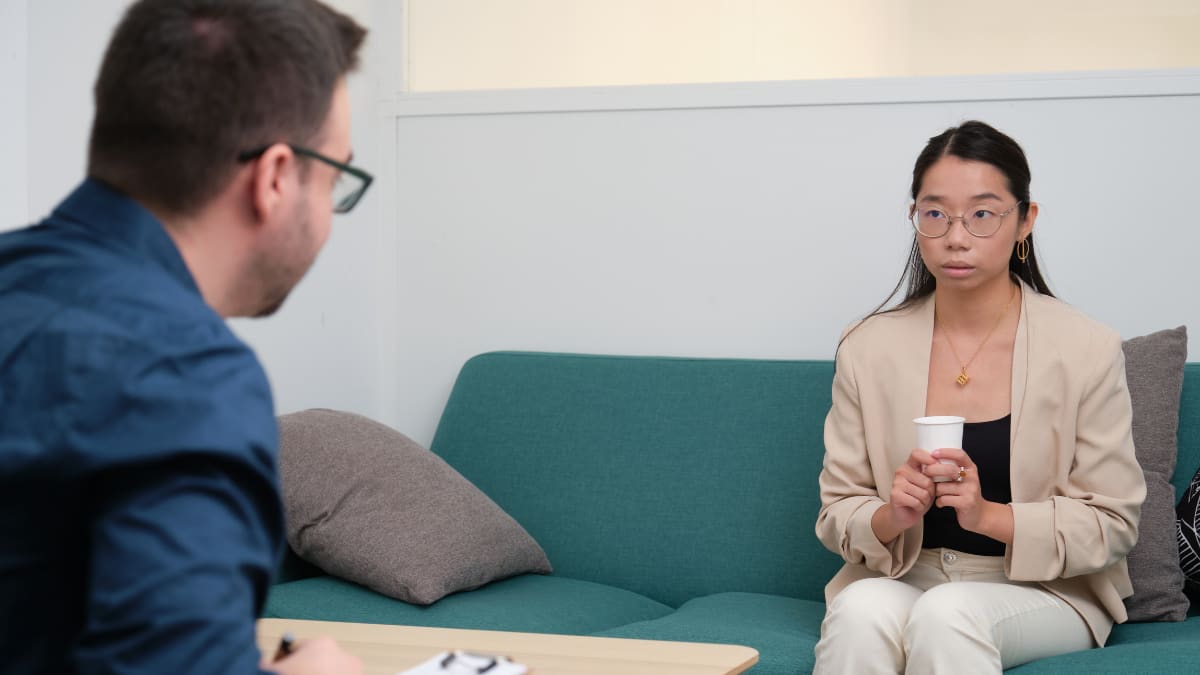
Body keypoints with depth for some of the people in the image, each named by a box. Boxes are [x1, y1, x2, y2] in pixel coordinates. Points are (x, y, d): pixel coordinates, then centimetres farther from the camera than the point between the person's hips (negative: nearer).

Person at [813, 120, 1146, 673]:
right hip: (900, 581, 2)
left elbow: (1111, 525, -4)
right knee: (861, 608, -32)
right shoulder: (868, 348, 2)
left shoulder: (1086, 351, -5)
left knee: (948, 614, -34)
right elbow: (836, 513, 5)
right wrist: (891, 517, -18)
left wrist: (988, 515, -19)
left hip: (1044, 593, -2)